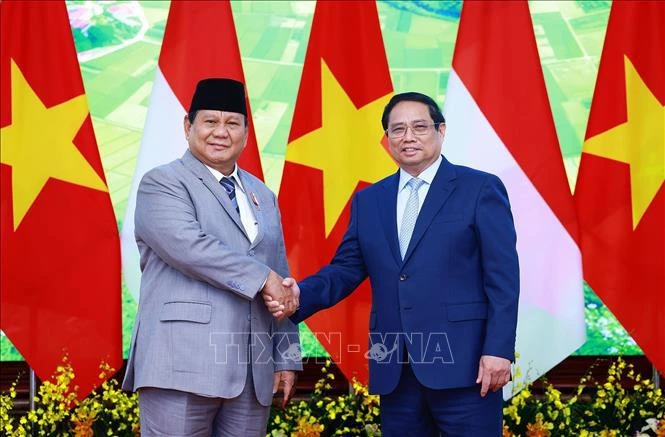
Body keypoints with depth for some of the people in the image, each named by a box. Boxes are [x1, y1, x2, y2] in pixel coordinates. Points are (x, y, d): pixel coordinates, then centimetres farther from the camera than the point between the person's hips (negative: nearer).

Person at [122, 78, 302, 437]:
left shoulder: (262, 196, 21)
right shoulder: (162, 184, 1)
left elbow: (281, 281, 20)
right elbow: (189, 246, -17)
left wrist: (286, 359, 14)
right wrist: (262, 278, -14)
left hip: (254, 375, 6)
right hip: (184, 368, -6)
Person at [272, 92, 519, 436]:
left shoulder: (480, 189, 0)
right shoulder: (368, 201, 15)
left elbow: (502, 277, -5)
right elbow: (346, 268, 12)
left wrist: (498, 350, -12)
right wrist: (301, 295, -8)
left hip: (463, 363, -4)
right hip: (395, 369, 5)